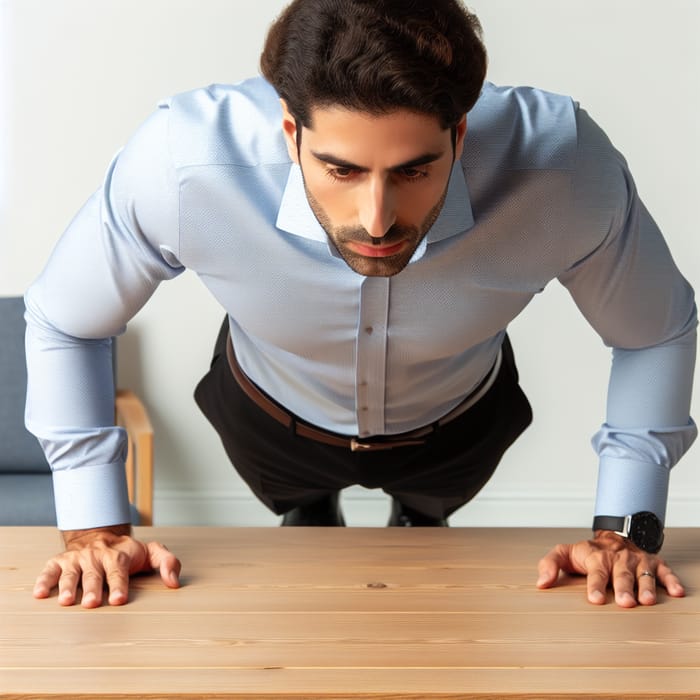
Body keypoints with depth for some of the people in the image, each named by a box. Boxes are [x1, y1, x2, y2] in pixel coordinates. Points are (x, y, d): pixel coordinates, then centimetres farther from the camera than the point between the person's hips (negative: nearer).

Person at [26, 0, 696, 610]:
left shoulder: (564, 168, -44)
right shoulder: (181, 162, -45)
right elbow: (64, 323, -23)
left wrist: (626, 530, -23)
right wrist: (94, 528, -24)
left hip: (458, 422, 1)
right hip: (270, 418, -1)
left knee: (427, 513, 37)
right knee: (302, 513, 35)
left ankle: (421, 515, 71)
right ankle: (306, 514, 69)